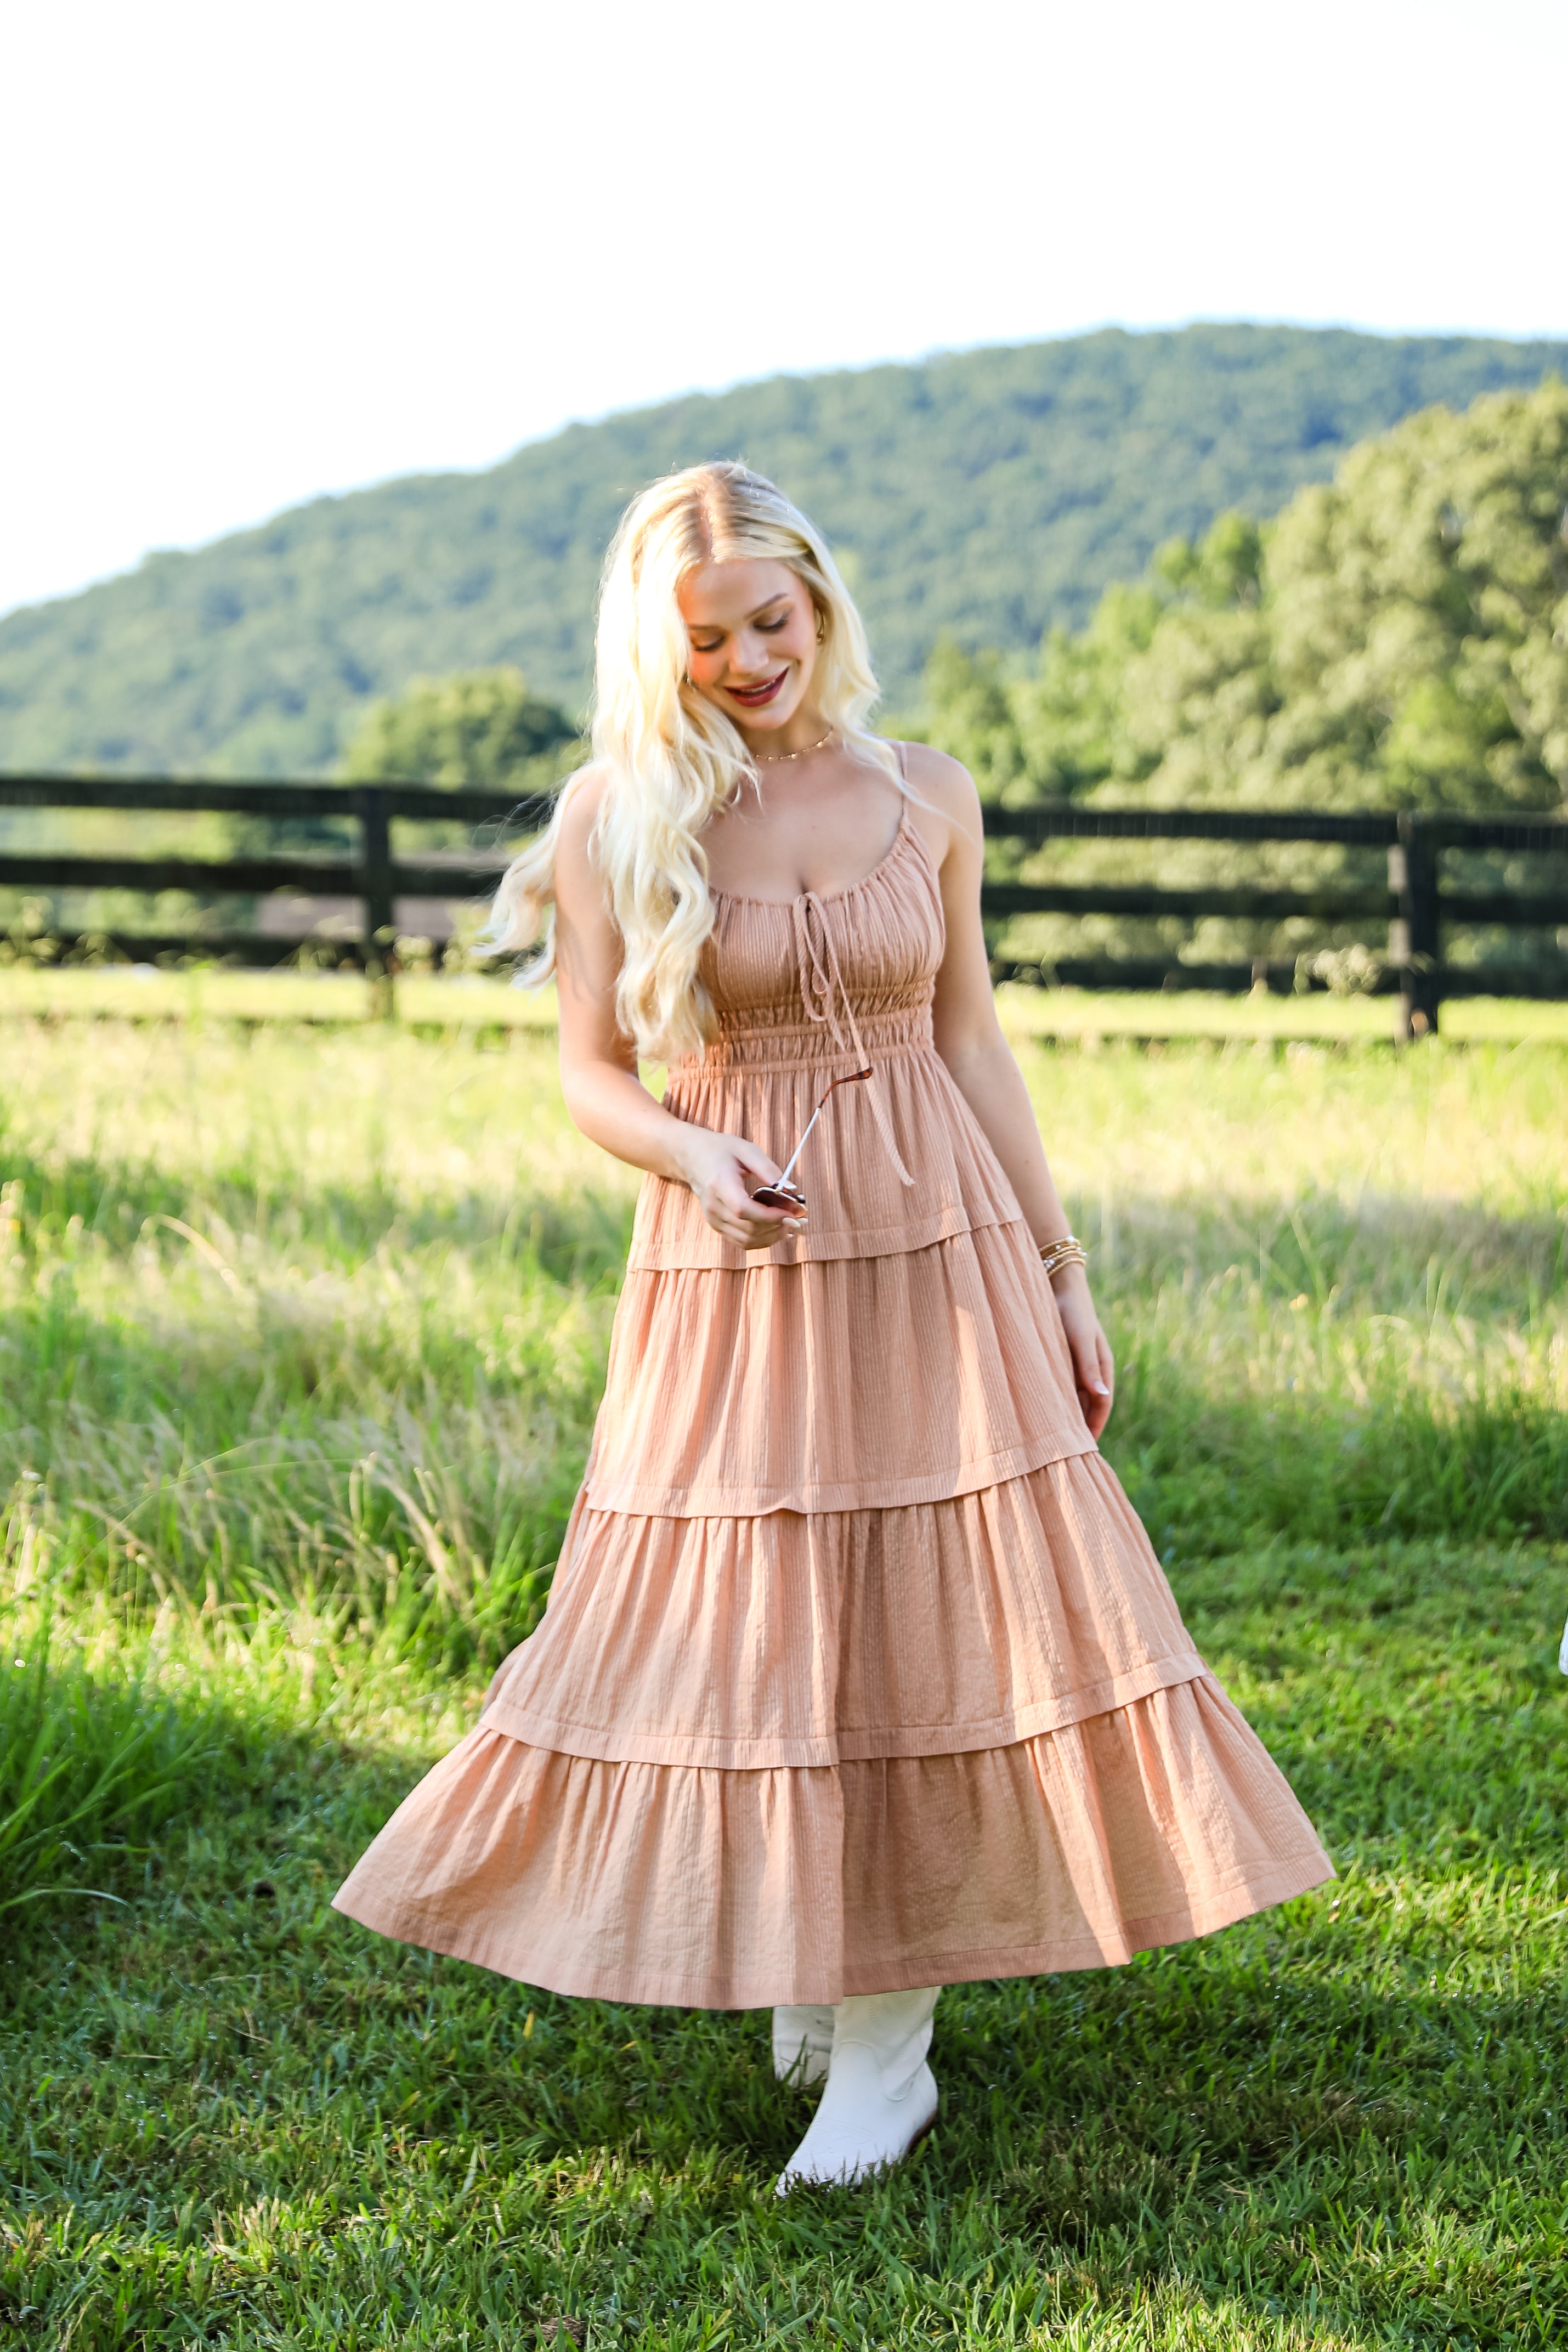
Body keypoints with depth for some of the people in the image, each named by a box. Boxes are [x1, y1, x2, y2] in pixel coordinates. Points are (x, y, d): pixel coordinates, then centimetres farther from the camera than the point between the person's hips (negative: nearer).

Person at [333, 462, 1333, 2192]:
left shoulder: (925, 797, 4)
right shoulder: (618, 815, -2)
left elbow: (970, 1045, 9)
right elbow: (592, 1073, 0)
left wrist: (1060, 1272, 9)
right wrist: (694, 1156, -22)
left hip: (937, 1244, 2)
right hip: (734, 1269, -1)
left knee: (944, 1616, -2)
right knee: (750, 1636, 3)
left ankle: (887, 2036, 9)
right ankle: (801, 1962, 28)